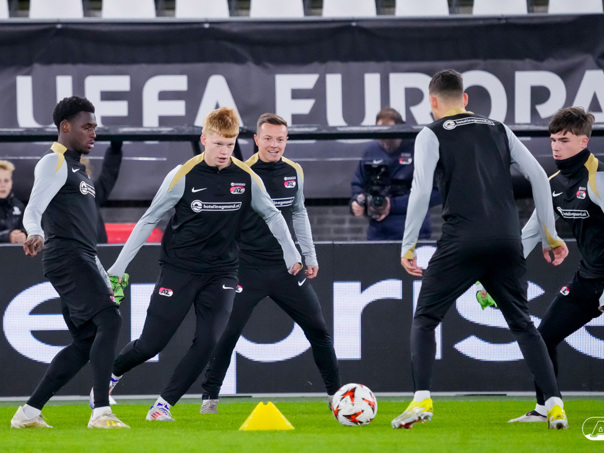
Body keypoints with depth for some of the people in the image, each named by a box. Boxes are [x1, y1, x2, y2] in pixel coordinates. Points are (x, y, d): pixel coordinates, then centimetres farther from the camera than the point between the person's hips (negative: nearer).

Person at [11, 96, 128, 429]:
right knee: (109, 319, -21)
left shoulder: (78, 168, 24)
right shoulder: (54, 163, -6)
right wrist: (35, 234, -41)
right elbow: (33, 210, -19)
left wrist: (102, 276, 28)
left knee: (85, 341, 8)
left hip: (82, 263, 10)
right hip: (66, 258, -10)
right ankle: (101, 412, -27)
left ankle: (28, 413, 11)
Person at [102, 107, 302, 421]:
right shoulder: (183, 176, -11)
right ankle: (111, 374, 27)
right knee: (150, 345, -4)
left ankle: (163, 405, -1)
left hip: (221, 274, 2)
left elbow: (271, 215, 12)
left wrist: (291, 254, 4)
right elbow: (149, 220, -4)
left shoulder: (247, 178, -3)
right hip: (179, 268, -2)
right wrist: (119, 266, -5)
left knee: (207, 342, -14)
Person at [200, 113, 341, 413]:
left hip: (286, 267, 4)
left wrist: (310, 257, 17)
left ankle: (337, 393, 18)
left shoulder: (294, 172, 5)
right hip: (248, 268, -4)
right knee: (227, 333, -9)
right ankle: (209, 397, 3)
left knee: (318, 329, 6)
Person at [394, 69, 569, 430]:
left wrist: (409, 245, -1)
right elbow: (539, 177, 12)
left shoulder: (432, 135, 6)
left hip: (462, 240, -4)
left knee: (425, 319, 8)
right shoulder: (498, 130, 18)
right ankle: (554, 404, 2)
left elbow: (421, 190, -7)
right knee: (522, 324, 14)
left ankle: (422, 400, -8)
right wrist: (550, 235, 17)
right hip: (507, 242, 4)